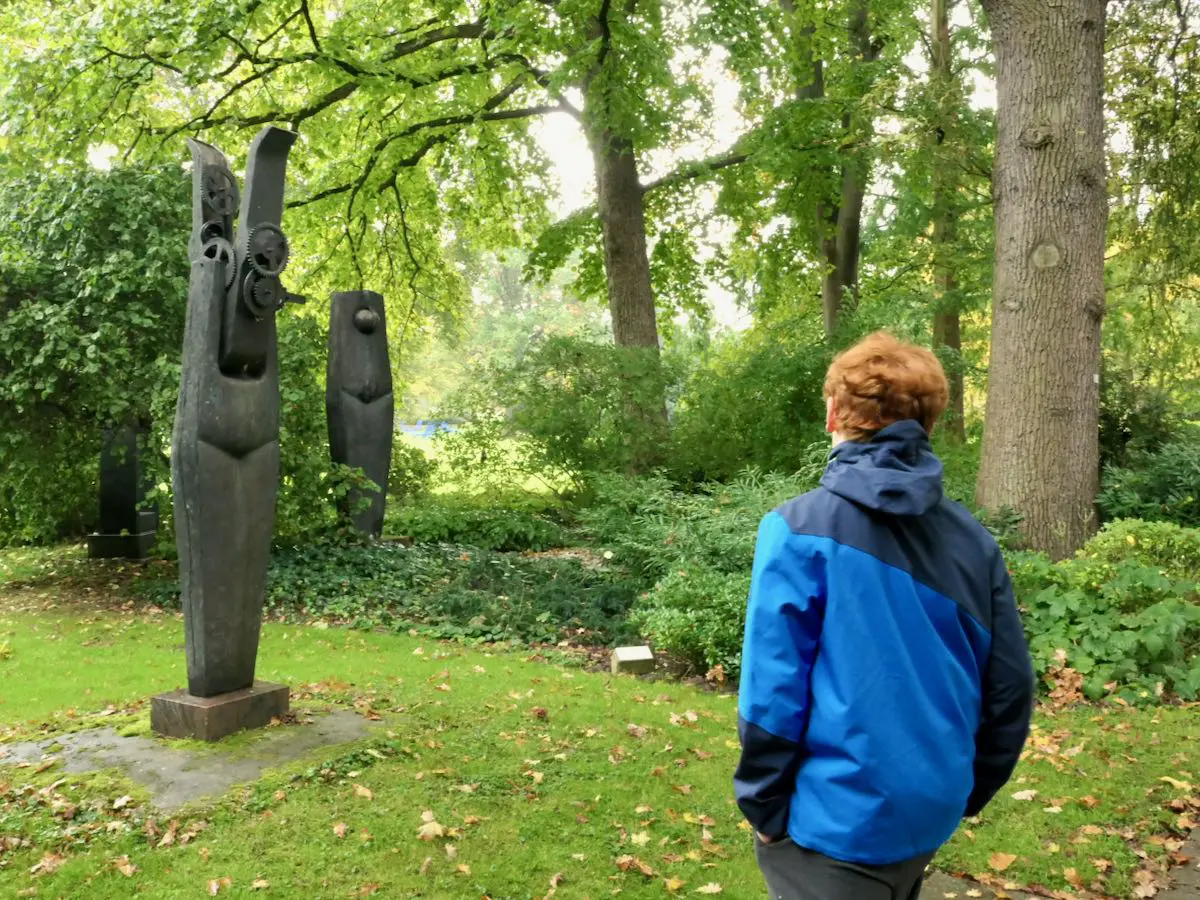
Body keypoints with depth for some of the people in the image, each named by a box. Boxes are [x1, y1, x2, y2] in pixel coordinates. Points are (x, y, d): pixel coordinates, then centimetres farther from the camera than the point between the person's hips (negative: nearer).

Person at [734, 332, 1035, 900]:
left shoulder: (799, 529, -17)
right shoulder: (974, 540, -3)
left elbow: (773, 690, -19)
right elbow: (1010, 687, 3)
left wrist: (762, 805, -5)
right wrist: (967, 793, 16)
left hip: (835, 818, -5)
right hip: (931, 814, 6)